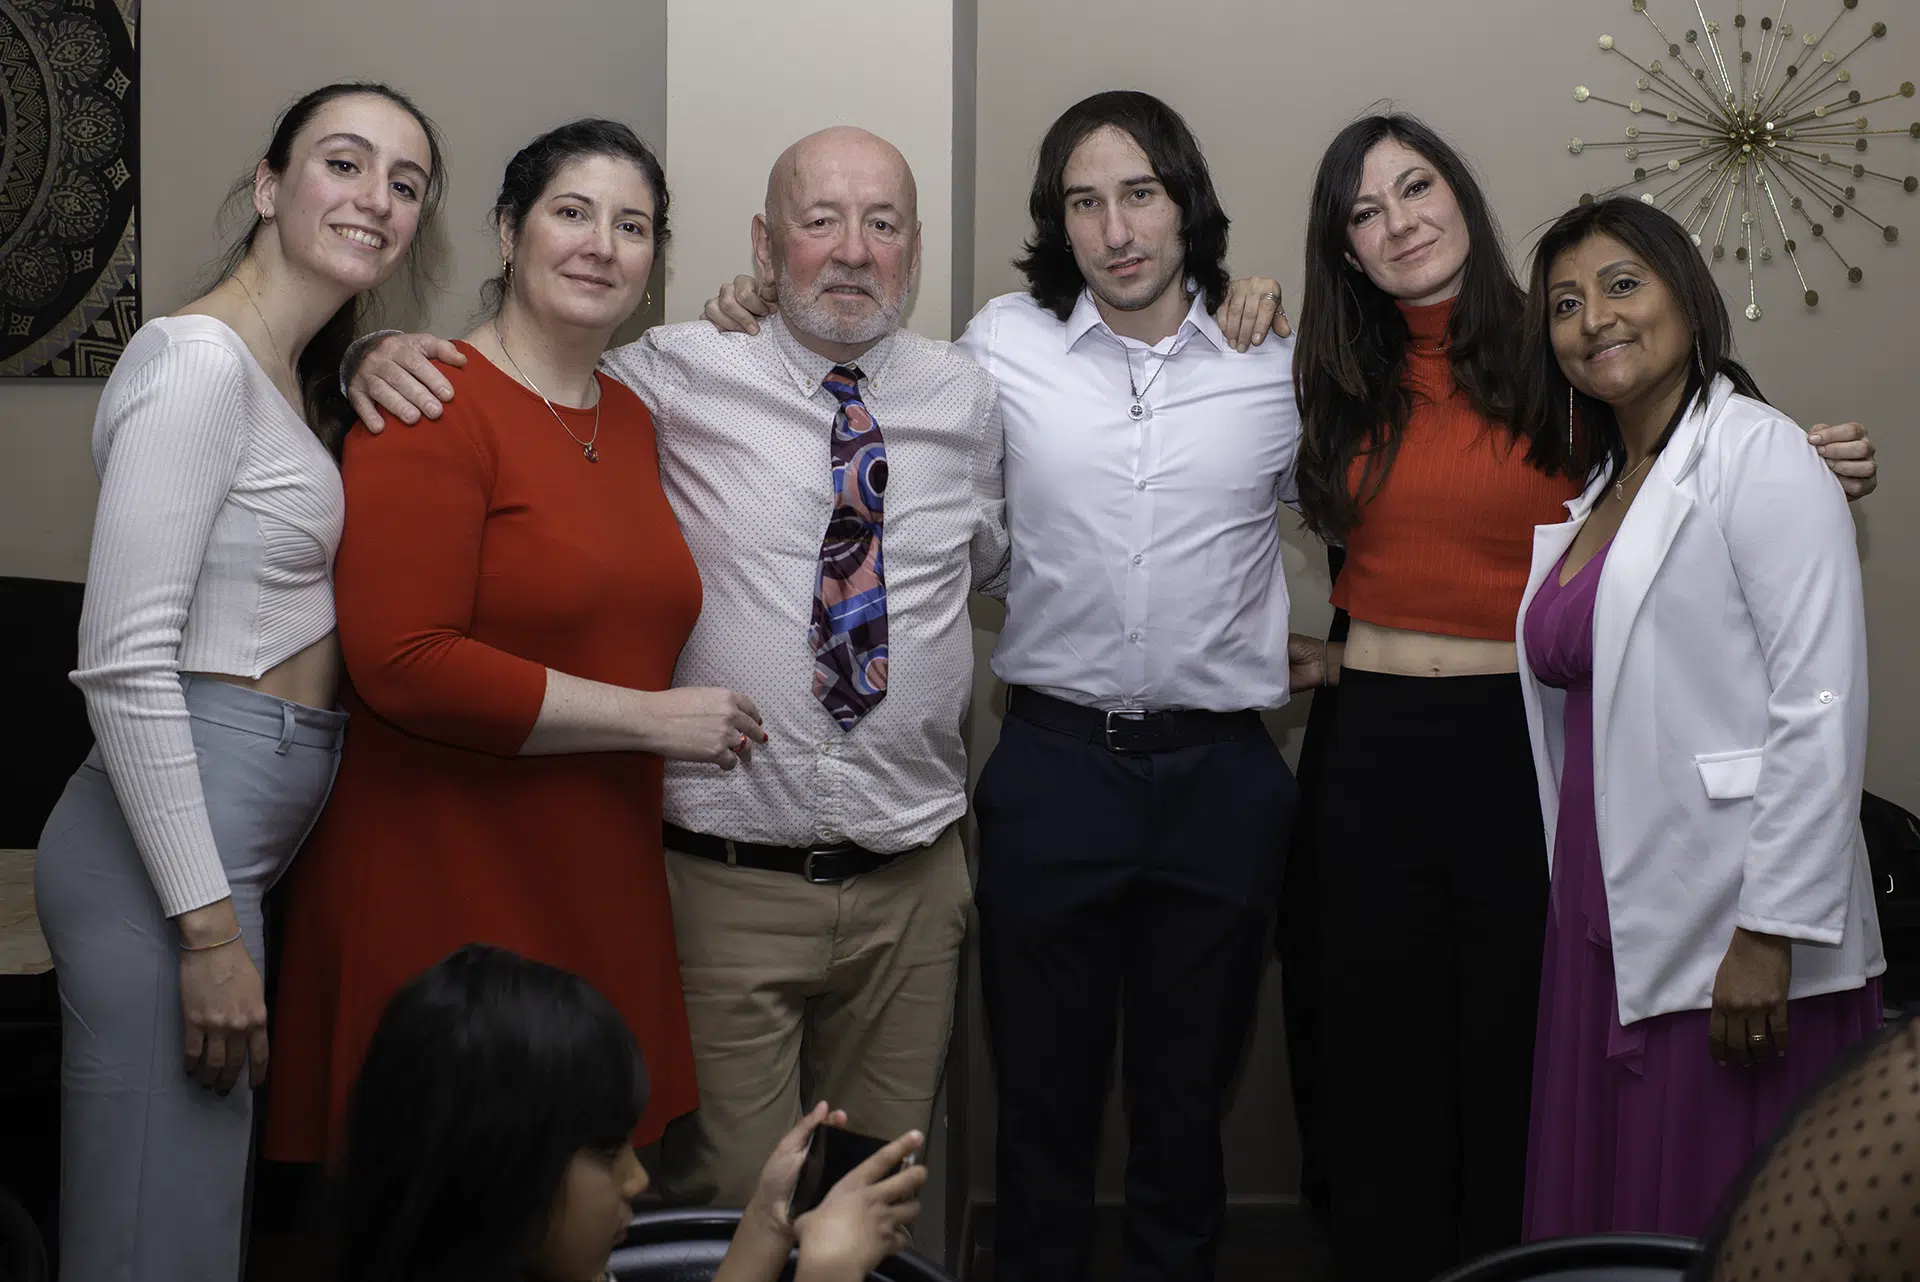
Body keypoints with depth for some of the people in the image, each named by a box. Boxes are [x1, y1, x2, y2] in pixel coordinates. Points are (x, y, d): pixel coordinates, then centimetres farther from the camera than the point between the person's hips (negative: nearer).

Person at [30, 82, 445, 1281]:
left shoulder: (298, 378, 16)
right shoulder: (200, 361, -13)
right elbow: (122, 662, -20)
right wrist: (207, 926, -20)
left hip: (248, 839, 10)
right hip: (172, 852, -10)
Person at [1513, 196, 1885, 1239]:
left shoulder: (1760, 456, -7)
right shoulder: (1591, 497, 19)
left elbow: (1820, 711, -15)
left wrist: (1771, 936, -19)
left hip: (1733, 948, -7)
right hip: (1607, 929, 7)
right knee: (1599, 1227, 9)